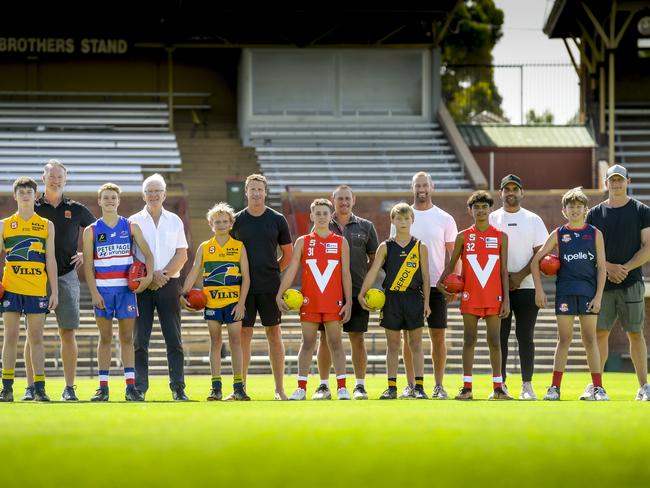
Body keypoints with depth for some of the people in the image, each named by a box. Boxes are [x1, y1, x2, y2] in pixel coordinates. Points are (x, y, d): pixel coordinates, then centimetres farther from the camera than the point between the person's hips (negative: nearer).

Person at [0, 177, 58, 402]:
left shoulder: (46, 225, 9)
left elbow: (50, 260, 8)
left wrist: (55, 291, 3)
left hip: (37, 289, 0)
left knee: (36, 338, 1)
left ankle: (39, 388, 1)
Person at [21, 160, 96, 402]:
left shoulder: (76, 210, 8)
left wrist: (87, 254, 5)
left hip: (66, 277, 0)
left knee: (68, 333, -1)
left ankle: (69, 388, 2)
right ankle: (31, 387, 1)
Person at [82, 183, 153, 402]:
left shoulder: (131, 227, 7)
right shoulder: (91, 231, 5)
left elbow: (148, 254, 4)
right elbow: (88, 264, 1)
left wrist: (149, 275, -14)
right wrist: (94, 292, -8)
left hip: (126, 287, 0)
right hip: (102, 290, 0)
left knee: (127, 338, 0)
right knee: (105, 338, 2)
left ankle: (131, 386, 0)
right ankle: (103, 387, 5)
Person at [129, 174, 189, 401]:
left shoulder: (174, 221, 11)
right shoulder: (134, 221, 6)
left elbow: (182, 255, 6)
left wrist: (163, 274, -8)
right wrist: (149, 276, -10)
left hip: (169, 283, 1)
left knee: (174, 339, -1)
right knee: (140, 340, -2)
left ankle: (178, 387, -1)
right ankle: (140, 388, 0)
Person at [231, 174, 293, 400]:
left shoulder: (277, 220, 4)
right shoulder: (237, 220, 5)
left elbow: (288, 254, 11)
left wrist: (272, 271, 5)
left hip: (270, 286, 0)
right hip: (244, 286, 0)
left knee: (274, 333, 2)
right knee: (244, 333, 1)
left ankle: (279, 388, 4)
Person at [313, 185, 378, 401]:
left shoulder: (365, 227, 8)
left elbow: (374, 259, 11)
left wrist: (366, 280, -3)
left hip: (357, 291, 0)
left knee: (357, 338, 1)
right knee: (326, 337, 1)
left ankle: (360, 385, 8)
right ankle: (324, 385, 7)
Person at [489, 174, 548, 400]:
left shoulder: (533, 220, 7)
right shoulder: (491, 219, 8)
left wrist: (520, 276, -10)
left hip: (526, 287, 0)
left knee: (526, 337, -1)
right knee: (500, 336, 0)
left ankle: (527, 386, 1)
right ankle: (500, 384, 4)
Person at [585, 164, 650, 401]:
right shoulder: (595, 214, 9)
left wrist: (626, 268, -13)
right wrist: (608, 267, -9)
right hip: (602, 282, 2)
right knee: (600, 333, 0)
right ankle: (595, 384, 6)